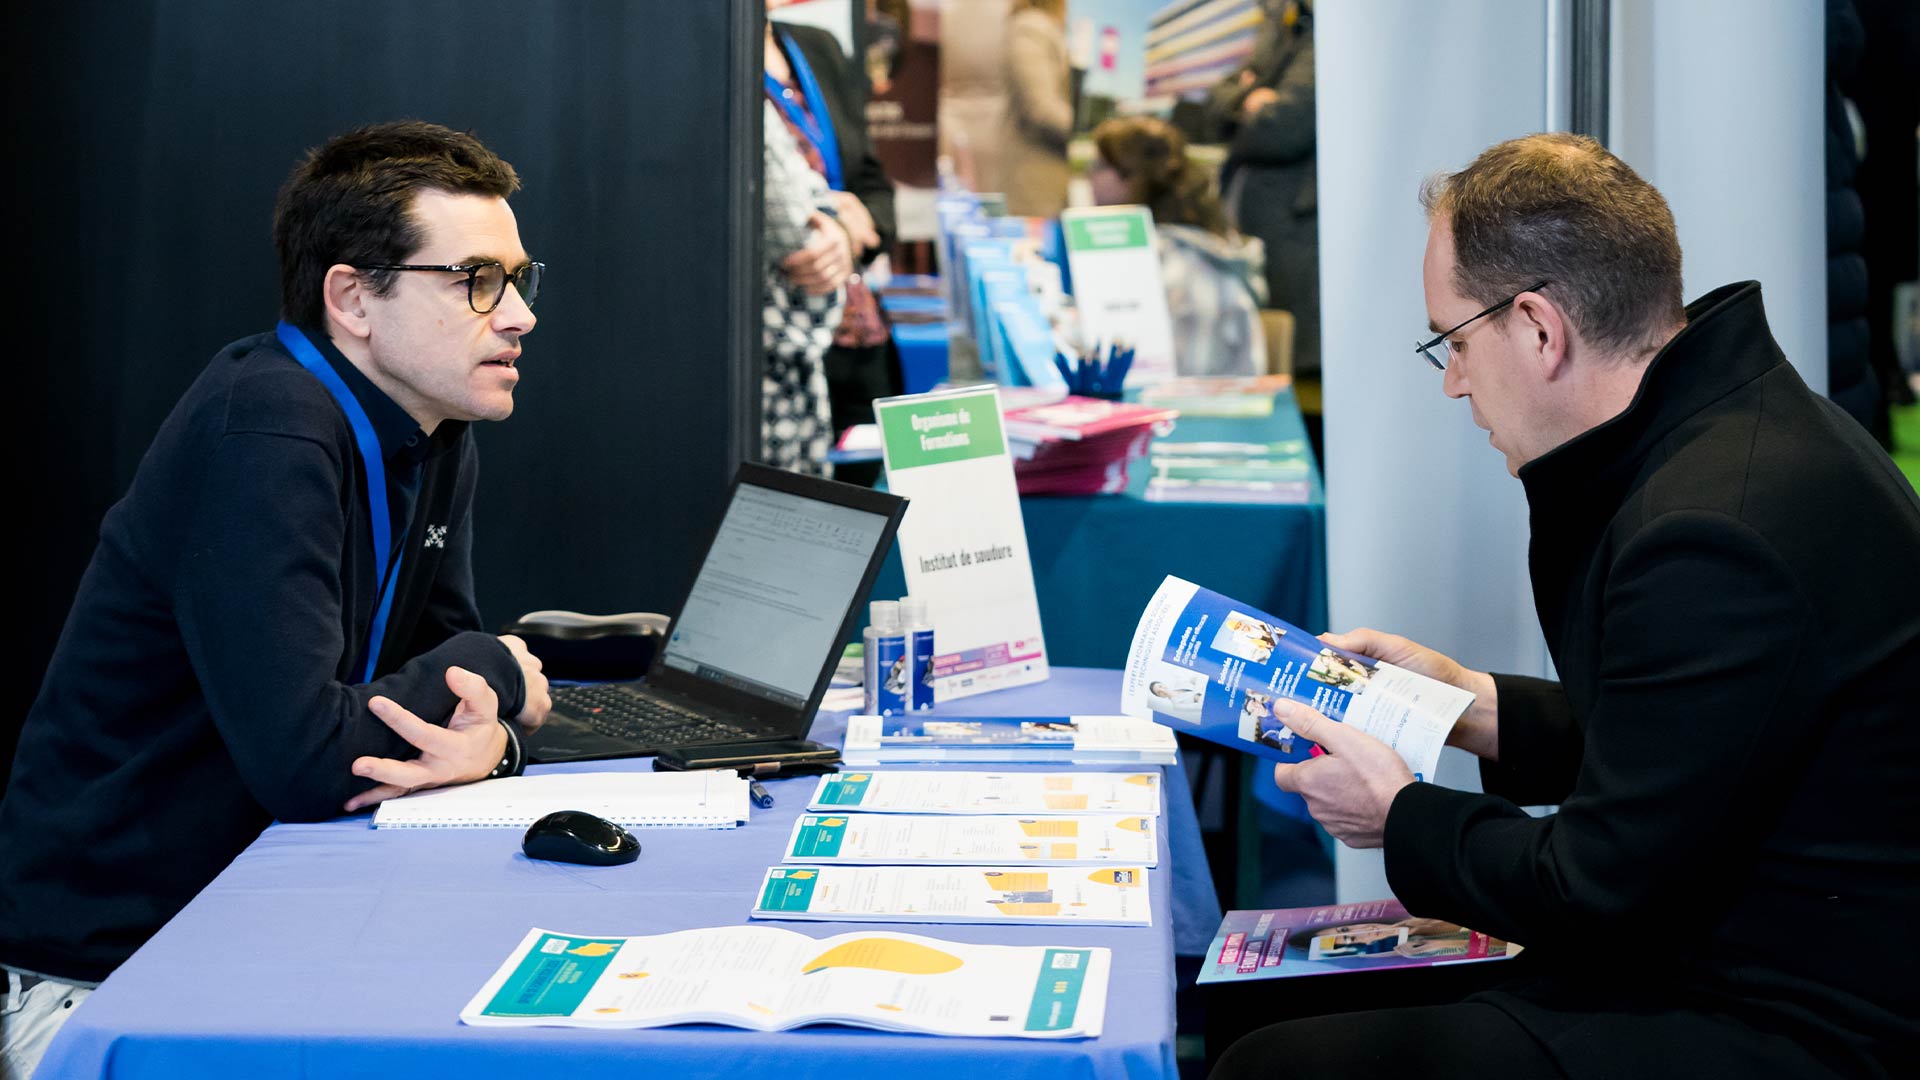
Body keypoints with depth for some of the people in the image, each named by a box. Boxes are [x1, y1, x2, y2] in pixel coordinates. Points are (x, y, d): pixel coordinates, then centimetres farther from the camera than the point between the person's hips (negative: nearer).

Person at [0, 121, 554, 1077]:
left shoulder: (437, 443, 7)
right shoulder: (264, 433, -23)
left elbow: (442, 655, 11)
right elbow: (302, 759, -30)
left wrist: (488, 736, -14)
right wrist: (495, 674, -12)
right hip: (98, 977, -8)